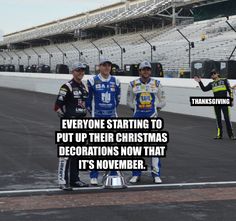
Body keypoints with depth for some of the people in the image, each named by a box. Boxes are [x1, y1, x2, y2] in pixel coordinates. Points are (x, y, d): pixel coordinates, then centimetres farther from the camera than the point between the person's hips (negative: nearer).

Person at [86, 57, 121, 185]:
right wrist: (92, 112, 9)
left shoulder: (115, 82, 5)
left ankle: (113, 174, 16)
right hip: (97, 119, -3)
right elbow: (87, 98, 5)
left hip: (112, 118, 3)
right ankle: (94, 176, 4)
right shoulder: (93, 81, -5)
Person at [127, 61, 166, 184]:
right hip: (138, 117, 1)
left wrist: (156, 110, 0)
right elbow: (129, 102, 11)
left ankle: (156, 174, 3)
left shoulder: (156, 84, 3)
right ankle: (136, 174, 14)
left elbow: (162, 101, 9)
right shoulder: (133, 84, 3)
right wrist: (137, 109, 2)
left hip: (152, 117, 0)